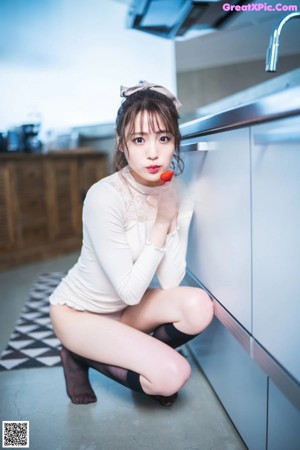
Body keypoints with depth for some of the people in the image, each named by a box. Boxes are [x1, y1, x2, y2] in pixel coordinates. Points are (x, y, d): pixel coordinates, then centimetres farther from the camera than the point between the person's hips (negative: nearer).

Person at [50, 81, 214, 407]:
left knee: (198, 306, -22)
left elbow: (170, 283, -13)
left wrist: (172, 222, -23)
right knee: (173, 375, -20)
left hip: (124, 307, 6)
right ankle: (80, 356, 4)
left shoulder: (176, 195, -10)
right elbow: (130, 291, -26)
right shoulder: (105, 197, -29)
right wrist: (160, 225, -24)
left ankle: (141, 357, 6)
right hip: (77, 312, -5)